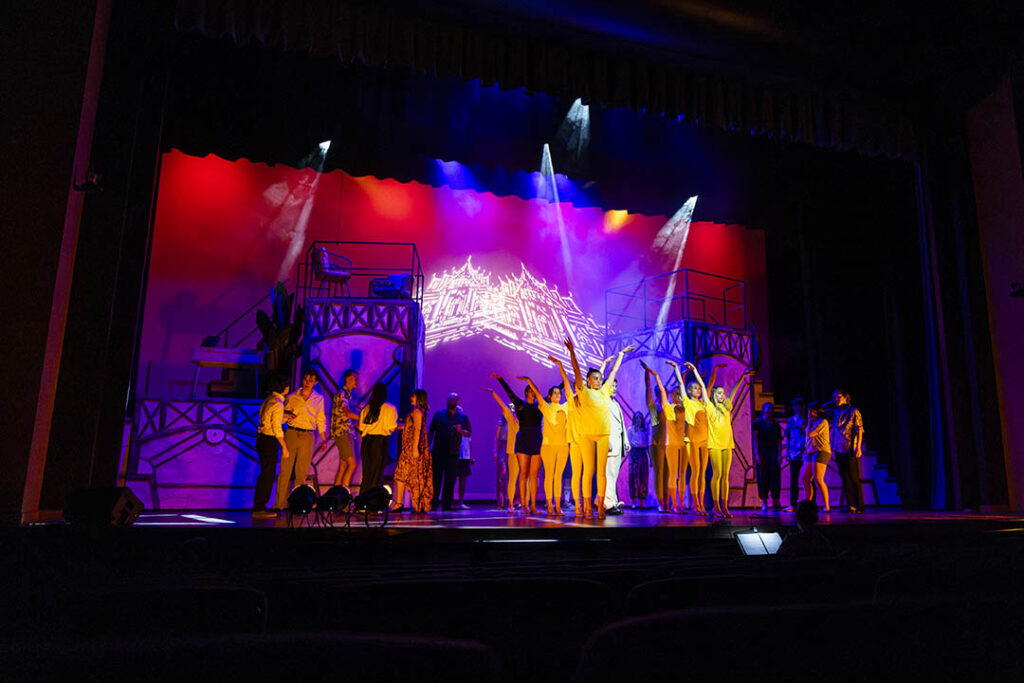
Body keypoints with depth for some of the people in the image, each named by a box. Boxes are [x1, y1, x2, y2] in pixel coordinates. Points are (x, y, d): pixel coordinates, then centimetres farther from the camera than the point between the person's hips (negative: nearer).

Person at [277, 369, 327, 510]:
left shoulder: (319, 399, 10)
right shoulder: (292, 397, 8)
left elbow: (321, 420, 14)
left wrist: (324, 440, 10)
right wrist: (286, 414, -10)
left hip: (308, 436, 0)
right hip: (291, 434, 0)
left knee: (301, 472, 1)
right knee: (285, 469, -4)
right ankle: (280, 503, 1)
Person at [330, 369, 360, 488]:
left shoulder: (349, 395, 19)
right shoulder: (341, 394, -9)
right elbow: (349, 413, -20)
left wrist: (356, 425, 9)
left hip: (348, 433, 9)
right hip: (341, 433, -9)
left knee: (343, 466, 7)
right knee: (352, 464, -13)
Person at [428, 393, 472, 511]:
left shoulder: (463, 417, 11)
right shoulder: (439, 414, 9)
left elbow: (469, 433, 10)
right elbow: (430, 432, 7)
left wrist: (461, 430, -11)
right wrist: (428, 448, -2)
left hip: (453, 454, 1)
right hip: (438, 452, -1)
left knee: (450, 479, 3)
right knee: (436, 478, -1)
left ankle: (446, 505, 11)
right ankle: (433, 504, 5)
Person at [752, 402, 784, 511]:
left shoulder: (776, 424, 12)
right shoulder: (758, 423, 3)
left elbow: (778, 441, 7)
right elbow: (755, 440, -1)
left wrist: (779, 455, -3)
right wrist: (756, 454, -11)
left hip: (773, 451, 3)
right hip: (761, 451, -2)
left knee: (775, 476, -3)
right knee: (762, 477, -3)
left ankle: (775, 502, 4)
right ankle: (764, 503, 1)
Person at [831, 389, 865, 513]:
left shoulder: (853, 412, -3)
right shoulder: (837, 413, 15)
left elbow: (860, 431, -7)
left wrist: (858, 447, -15)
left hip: (851, 450, -6)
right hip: (839, 450, 6)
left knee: (854, 479, -5)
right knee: (845, 479, 6)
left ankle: (859, 506, -2)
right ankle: (850, 505, 11)